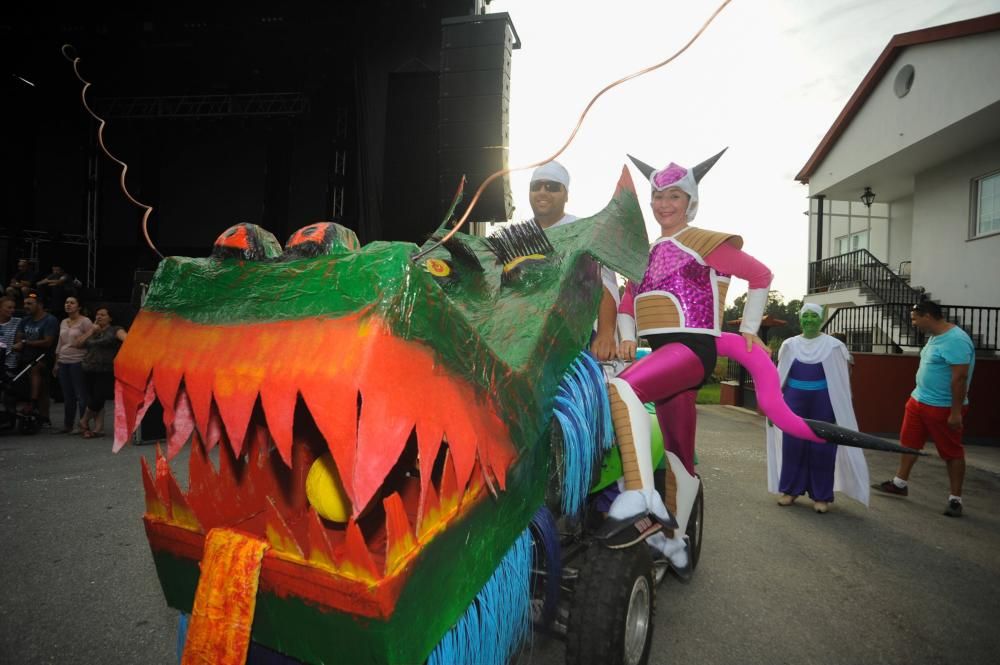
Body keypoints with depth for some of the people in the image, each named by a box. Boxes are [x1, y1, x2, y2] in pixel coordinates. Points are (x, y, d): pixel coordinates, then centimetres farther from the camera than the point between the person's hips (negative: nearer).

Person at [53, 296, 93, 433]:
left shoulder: (85, 321, -5)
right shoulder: (63, 322, 16)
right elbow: (59, 344, 20)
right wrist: (56, 363, 19)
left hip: (78, 362, -7)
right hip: (63, 362, 7)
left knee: (81, 395, -4)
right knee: (67, 395, 11)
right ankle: (67, 425, 18)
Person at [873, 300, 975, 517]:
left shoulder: (956, 340, -22)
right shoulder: (935, 336, 8)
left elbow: (960, 378, -24)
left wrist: (956, 412, -23)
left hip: (943, 407, -9)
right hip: (918, 400, 9)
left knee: (952, 452, 4)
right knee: (909, 443, 16)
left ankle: (955, 499, 16)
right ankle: (900, 483, 29)